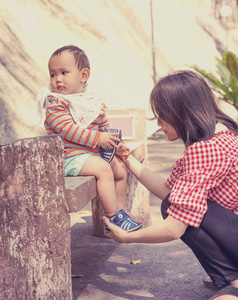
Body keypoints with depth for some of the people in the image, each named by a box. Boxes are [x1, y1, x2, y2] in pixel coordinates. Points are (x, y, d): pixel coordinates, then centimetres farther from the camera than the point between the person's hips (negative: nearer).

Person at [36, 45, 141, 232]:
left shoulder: (94, 101, 9)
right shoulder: (55, 103, -13)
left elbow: (104, 127, 20)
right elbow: (68, 129, -24)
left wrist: (116, 144, 5)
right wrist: (97, 139, -26)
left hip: (96, 152, 8)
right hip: (71, 157, -8)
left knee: (121, 169, 12)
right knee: (103, 169, -27)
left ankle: (121, 211, 25)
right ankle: (113, 217, -19)